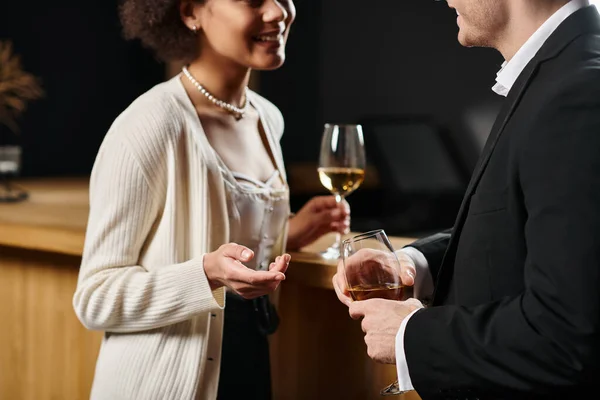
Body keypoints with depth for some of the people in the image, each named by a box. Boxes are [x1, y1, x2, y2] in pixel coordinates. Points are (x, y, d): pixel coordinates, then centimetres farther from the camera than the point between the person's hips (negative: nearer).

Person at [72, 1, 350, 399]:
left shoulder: (268, 117, 2)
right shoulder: (148, 127, -21)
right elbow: (95, 297, -18)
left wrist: (288, 234, 0)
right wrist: (208, 273, -31)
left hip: (252, 365, 7)